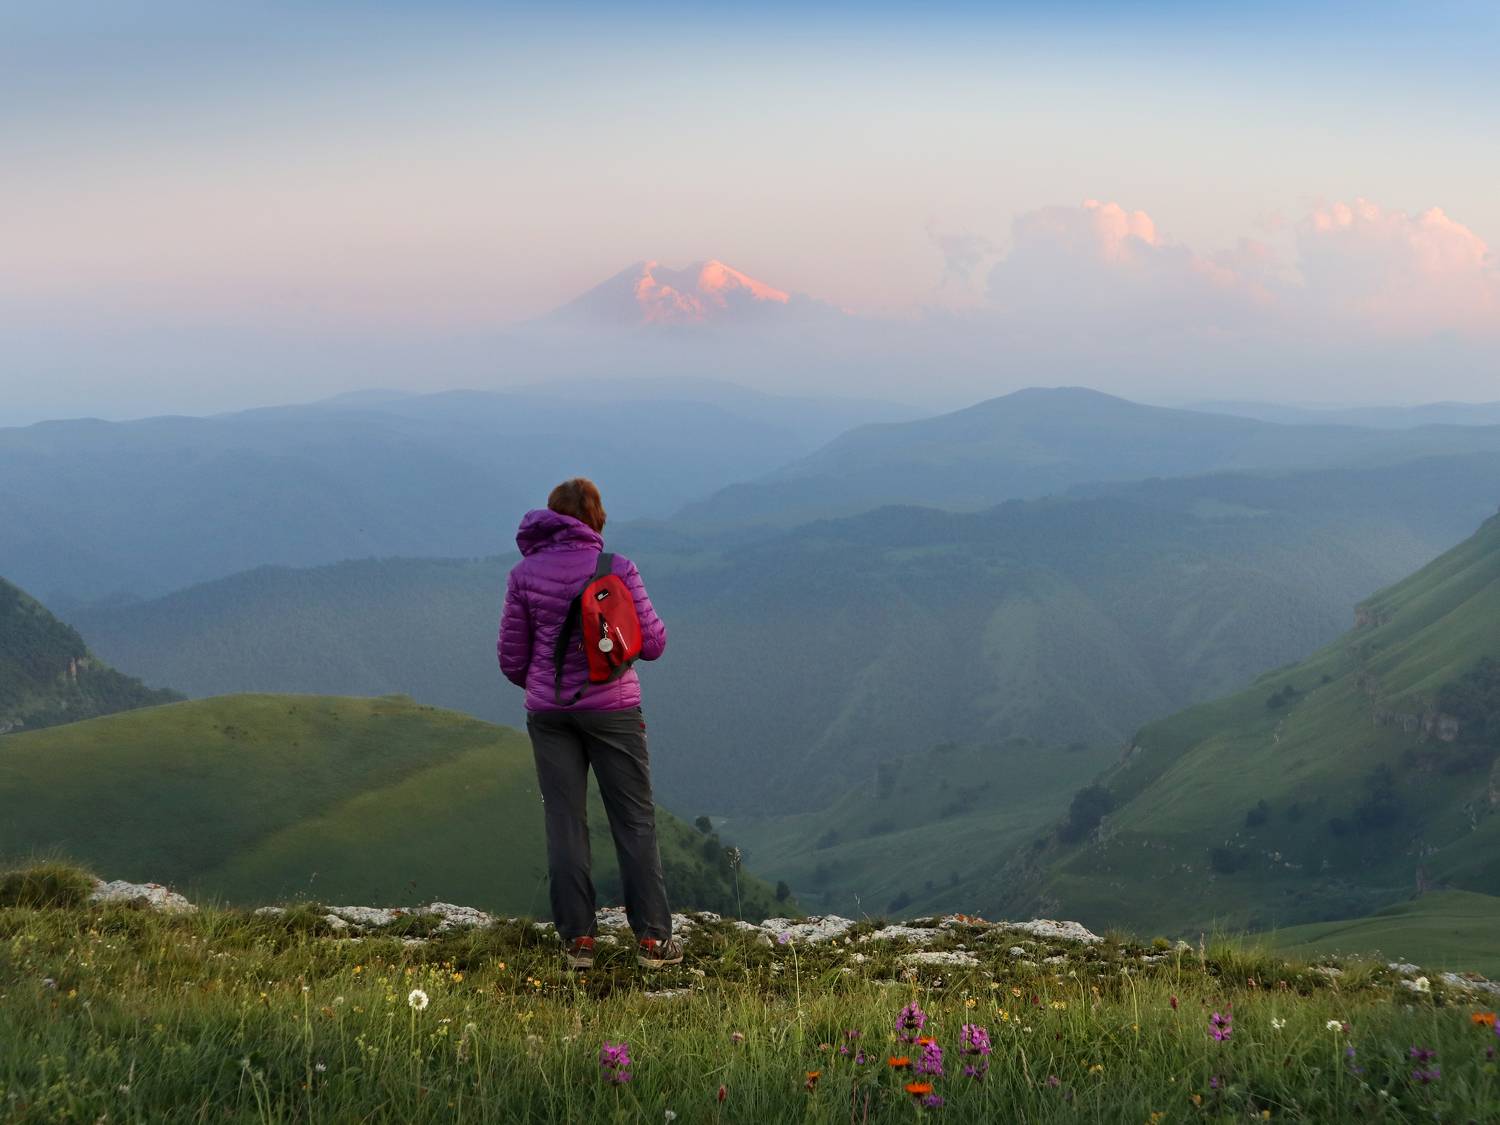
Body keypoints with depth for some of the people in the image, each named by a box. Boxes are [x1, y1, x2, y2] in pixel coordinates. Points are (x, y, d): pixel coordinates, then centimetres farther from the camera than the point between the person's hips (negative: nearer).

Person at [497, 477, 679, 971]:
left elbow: (511, 656, 4)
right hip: (612, 707, -2)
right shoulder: (617, 568, -9)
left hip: (549, 711, 2)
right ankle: (652, 938, 7)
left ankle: (577, 939, 10)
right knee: (635, 820, 6)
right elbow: (652, 643, -7)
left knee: (564, 822, 9)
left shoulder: (524, 574, -2)